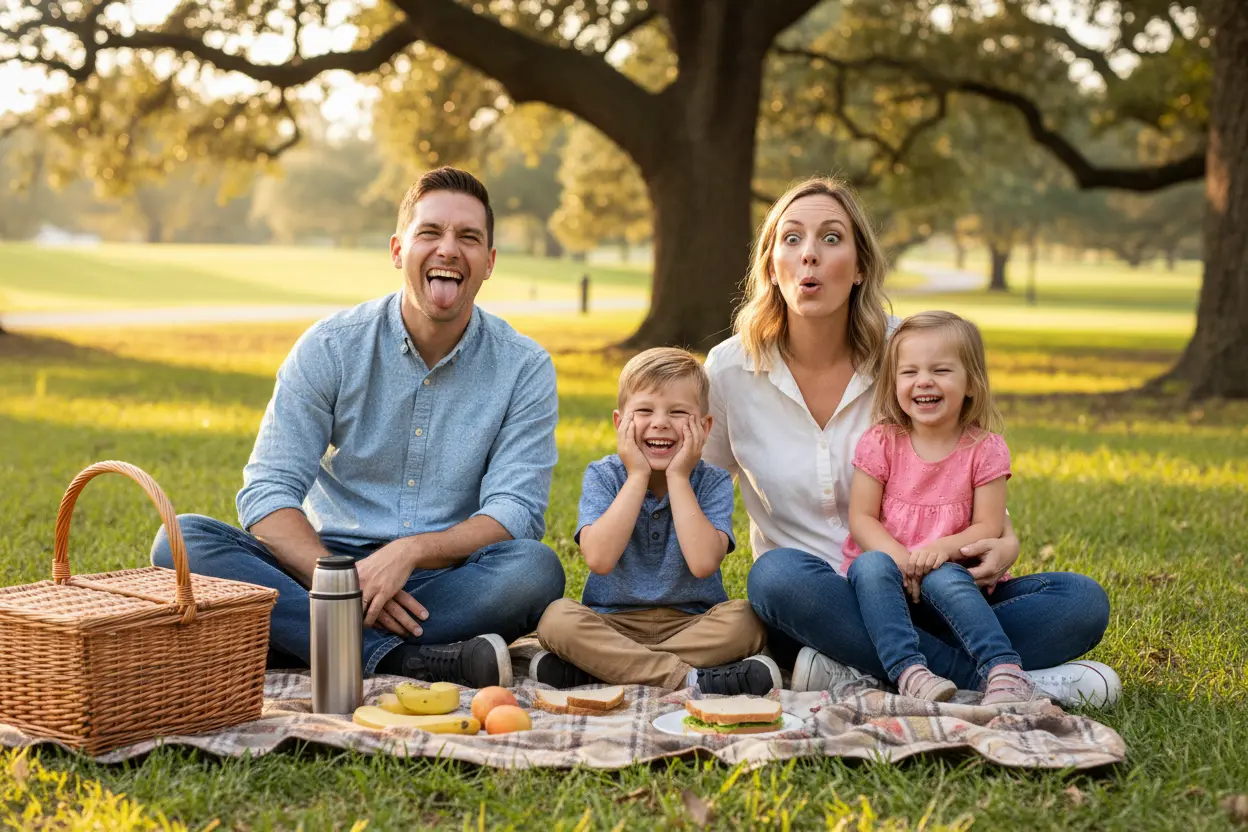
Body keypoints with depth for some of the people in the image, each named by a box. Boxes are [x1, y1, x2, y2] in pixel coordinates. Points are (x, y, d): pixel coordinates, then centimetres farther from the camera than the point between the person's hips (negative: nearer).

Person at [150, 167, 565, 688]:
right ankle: (413, 660, -38)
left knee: (536, 570, -32)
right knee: (181, 541, -24)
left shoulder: (524, 369, 0)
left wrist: (410, 552, -28)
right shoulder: (331, 347, 0)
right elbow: (267, 492, -7)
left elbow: (515, 514, -9)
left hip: (447, 584, -1)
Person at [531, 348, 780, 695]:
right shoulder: (602, 476, -2)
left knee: (745, 619, -28)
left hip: (691, 623, 0)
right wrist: (637, 477, -16)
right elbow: (599, 559, -20)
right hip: (614, 622, 0)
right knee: (557, 617, -28)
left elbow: (703, 563, -22)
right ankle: (689, 677, -33)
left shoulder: (713, 482, -3)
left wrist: (677, 478, -17)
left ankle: (595, 666, -29)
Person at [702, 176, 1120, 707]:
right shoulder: (731, 370, -3)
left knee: (1083, 601, -19)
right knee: (779, 575, -38)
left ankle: (856, 675, -29)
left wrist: (1004, 542, -10)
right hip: (804, 612, -2)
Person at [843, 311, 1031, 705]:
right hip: (885, 580, 1)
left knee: (943, 578, -35)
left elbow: (989, 526, -5)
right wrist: (897, 556, -22)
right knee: (870, 566, -33)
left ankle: (1004, 669, -45)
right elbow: (861, 518, -3)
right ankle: (908, 670, -45)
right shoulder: (880, 443, 1)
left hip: (951, 571, -1)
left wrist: (943, 548, -24)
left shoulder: (984, 449, 0)